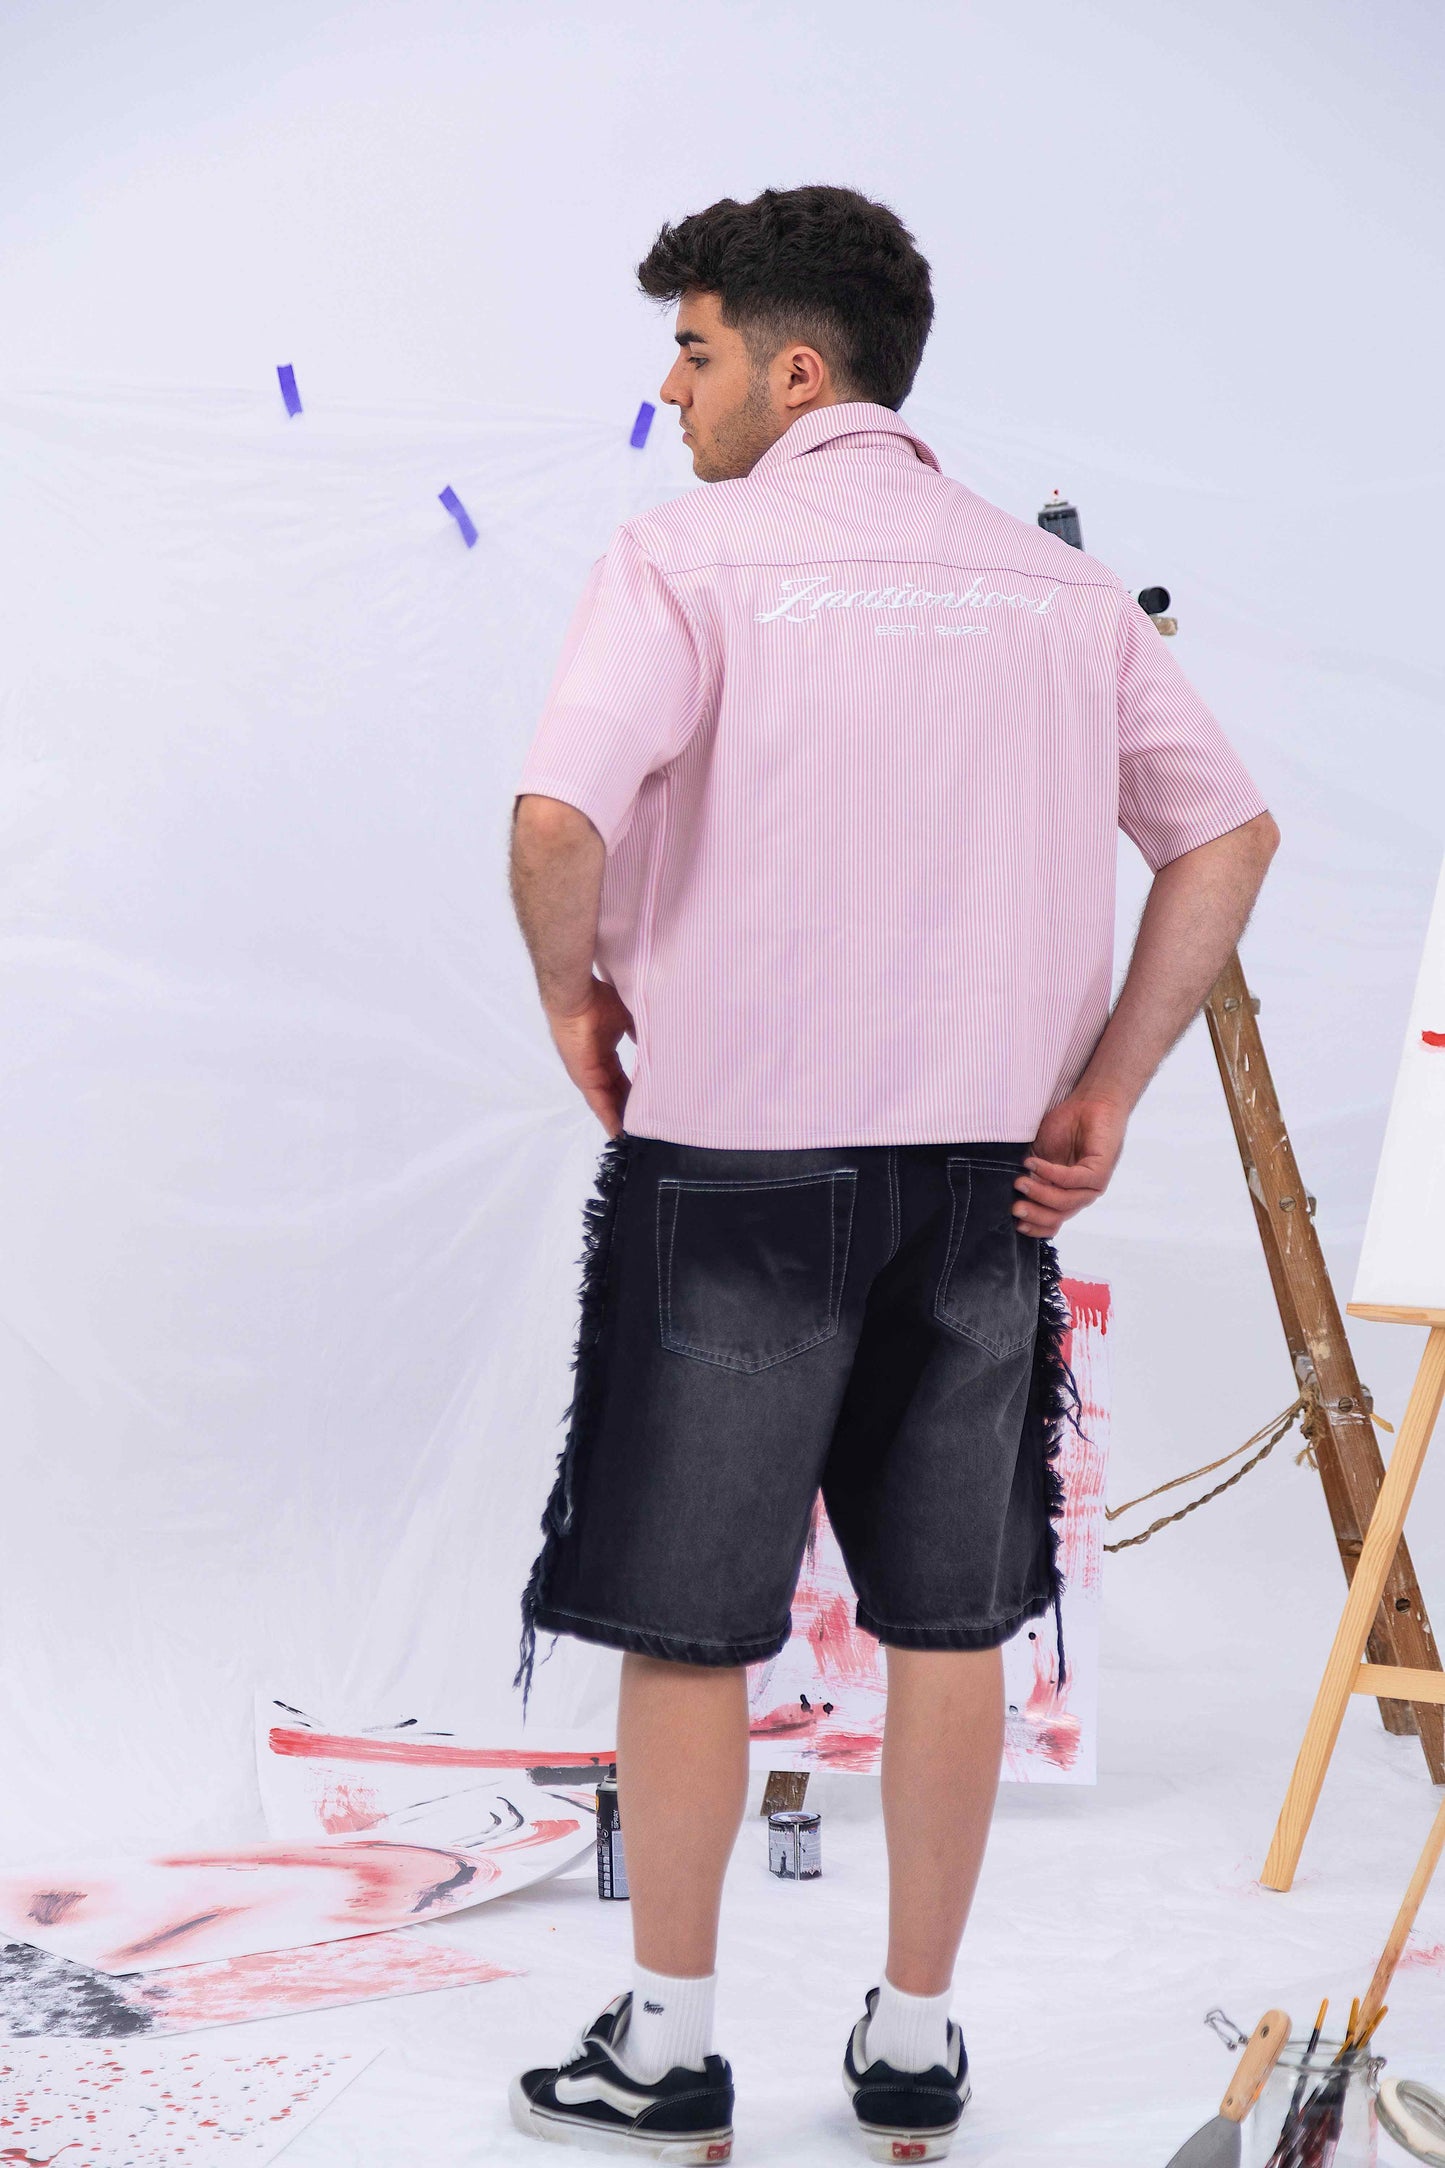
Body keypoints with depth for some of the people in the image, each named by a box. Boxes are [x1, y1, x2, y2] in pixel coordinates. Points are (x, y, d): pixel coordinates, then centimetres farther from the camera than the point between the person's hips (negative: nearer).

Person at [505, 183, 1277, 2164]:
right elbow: (1232, 836, 5)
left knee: (688, 1623, 9)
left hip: (735, 1169, -4)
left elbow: (560, 824, -22)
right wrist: (1103, 1093, 6)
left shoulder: (688, 559, -7)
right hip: (983, 1180, 4)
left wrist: (575, 991, -3)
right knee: (949, 1626, 12)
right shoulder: (1062, 586, 8)